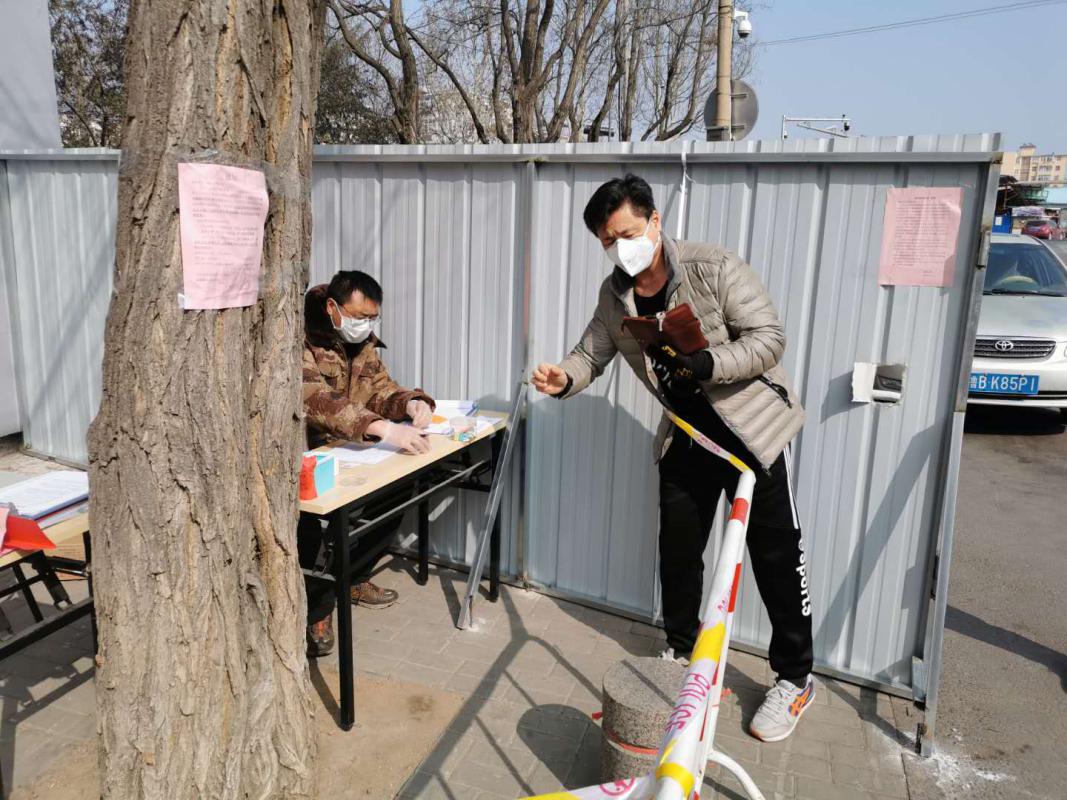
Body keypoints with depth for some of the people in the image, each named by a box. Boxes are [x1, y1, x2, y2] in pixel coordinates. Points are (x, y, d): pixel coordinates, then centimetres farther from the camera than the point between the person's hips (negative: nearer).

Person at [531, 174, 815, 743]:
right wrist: (565, 378, -19)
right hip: (686, 434, 5)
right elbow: (592, 353, 4)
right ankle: (681, 651, 34)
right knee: (677, 548, 11)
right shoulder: (614, 295, -2)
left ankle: (795, 679, 20)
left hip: (753, 427, -5)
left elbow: (769, 339, -20)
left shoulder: (714, 268, -20)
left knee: (776, 553, 3)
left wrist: (708, 364, -36)